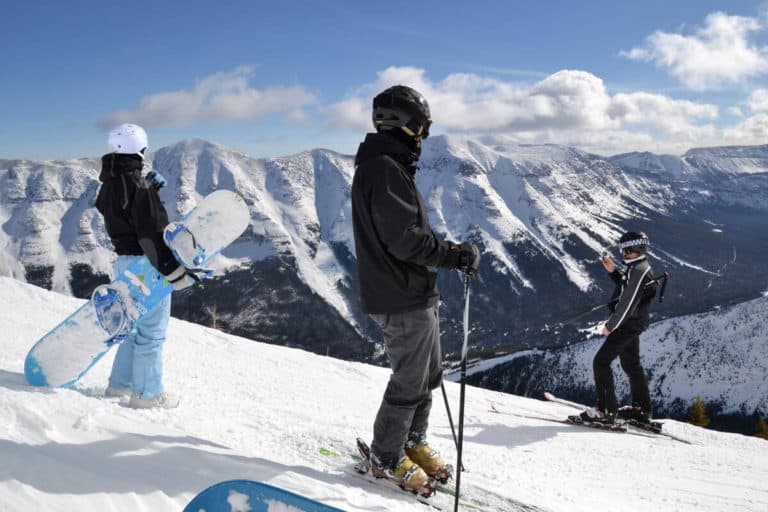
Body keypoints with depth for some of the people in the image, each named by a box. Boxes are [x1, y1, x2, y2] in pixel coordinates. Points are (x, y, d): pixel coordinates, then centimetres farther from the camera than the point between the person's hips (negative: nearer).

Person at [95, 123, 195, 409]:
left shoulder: (109, 185, 7)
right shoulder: (137, 186, -20)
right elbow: (150, 234, -24)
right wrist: (173, 271, -22)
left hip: (124, 261, 9)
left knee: (136, 325, 23)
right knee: (152, 331, 2)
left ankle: (120, 383, 32)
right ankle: (147, 393, 10)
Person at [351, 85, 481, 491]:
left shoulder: (387, 166, 16)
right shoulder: (383, 169, -18)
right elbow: (404, 238, -25)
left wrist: (448, 250, 11)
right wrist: (456, 255, -19)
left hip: (416, 294, 11)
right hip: (404, 300, -11)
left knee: (428, 374, 19)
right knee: (410, 381, 1)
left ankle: (412, 442, 35)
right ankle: (386, 458, 18)